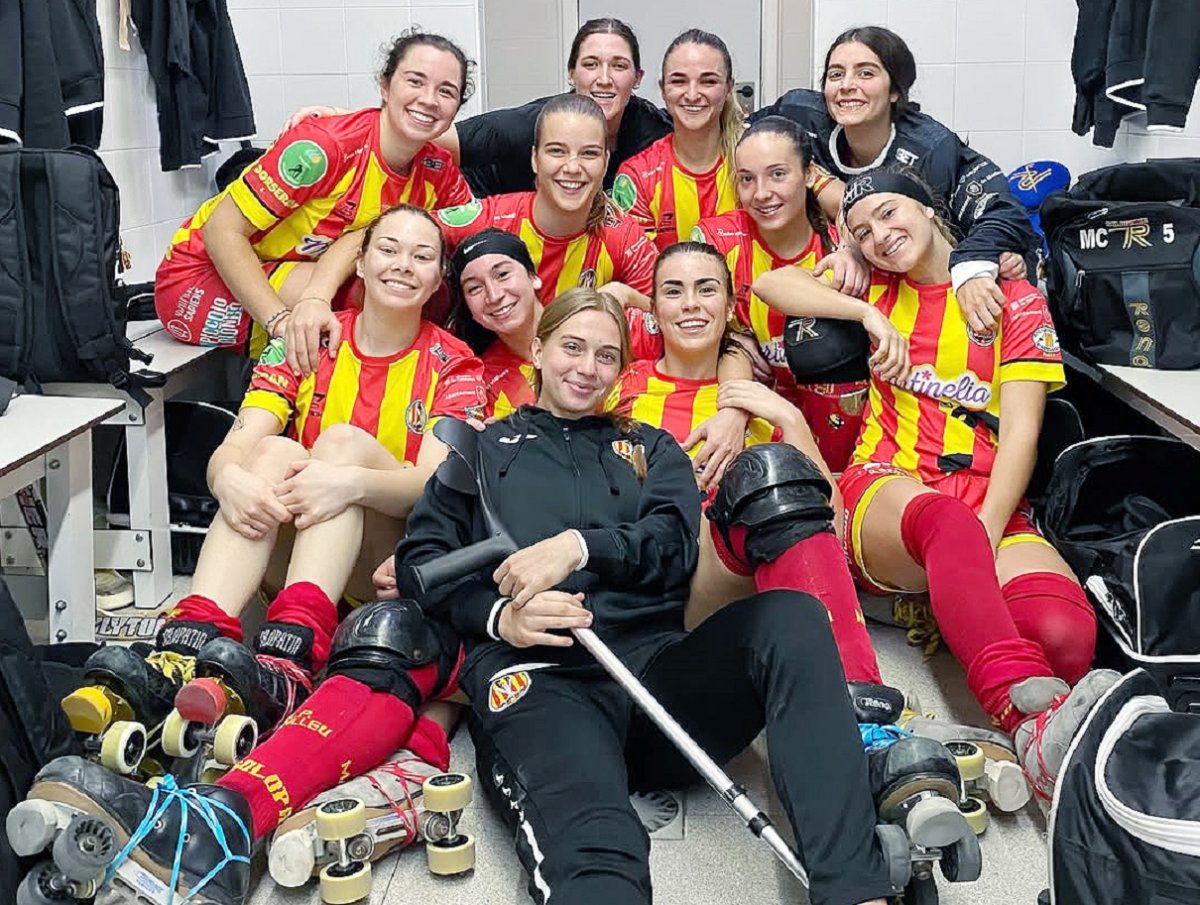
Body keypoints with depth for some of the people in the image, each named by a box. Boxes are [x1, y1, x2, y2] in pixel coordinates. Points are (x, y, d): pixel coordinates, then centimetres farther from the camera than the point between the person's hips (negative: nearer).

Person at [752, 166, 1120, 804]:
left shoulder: (1015, 300, 15)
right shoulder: (882, 293, 23)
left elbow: (1020, 434, 3)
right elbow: (770, 284, 9)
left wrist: (983, 538, -12)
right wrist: (869, 316, -2)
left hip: (992, 506, 1)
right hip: (886, 489, -1)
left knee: (1064, 633, -36)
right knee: (947, 519, -43)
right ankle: (1034, 717, -59)